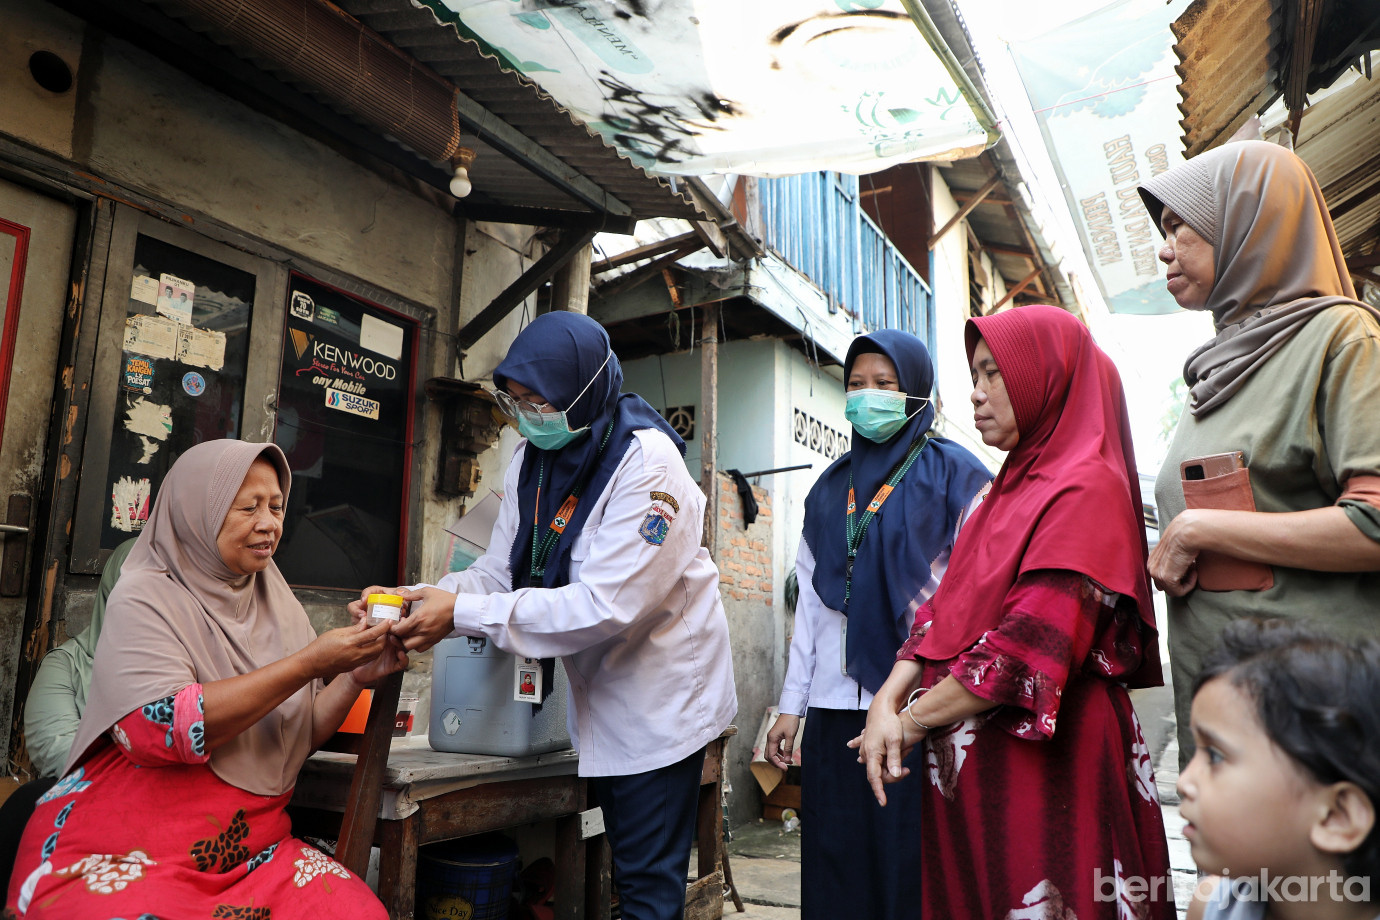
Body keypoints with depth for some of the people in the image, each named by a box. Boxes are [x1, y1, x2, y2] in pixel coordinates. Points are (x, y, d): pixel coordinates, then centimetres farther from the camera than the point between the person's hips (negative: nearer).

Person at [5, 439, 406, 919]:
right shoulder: (145, 597, -6)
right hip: (123, 856, -4)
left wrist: (355, 678, -10)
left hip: (253, 847, 4)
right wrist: (308, 664, -23)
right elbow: (162, 730, -22)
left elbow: (298, 737, 9)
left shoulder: (280, 608, 10)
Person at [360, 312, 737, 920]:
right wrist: (419, 600, -20)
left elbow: (607, 605, -31)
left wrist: (462, 614, -30)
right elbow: (499, 573, 0)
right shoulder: (532, 458, 0)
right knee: (623, 864, 21)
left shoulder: (647, 463, -24)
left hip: (660, 694, -7)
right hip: (596, 692, 7)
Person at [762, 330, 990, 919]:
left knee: (916, 869, 3)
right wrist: (791, 705, 12)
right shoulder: (829, 489, 14)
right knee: (836, 867, 9)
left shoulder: (956, 477, 1)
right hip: (836, 708, 4)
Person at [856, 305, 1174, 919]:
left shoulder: (1086, 489, -12)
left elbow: (1034, 644, -21)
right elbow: (946, 610, 8)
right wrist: (887, 699, -7)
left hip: (1043, 753, -8)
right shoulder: (1012, 489, 14)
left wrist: (913, 719, -13)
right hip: (970, 757, 8)